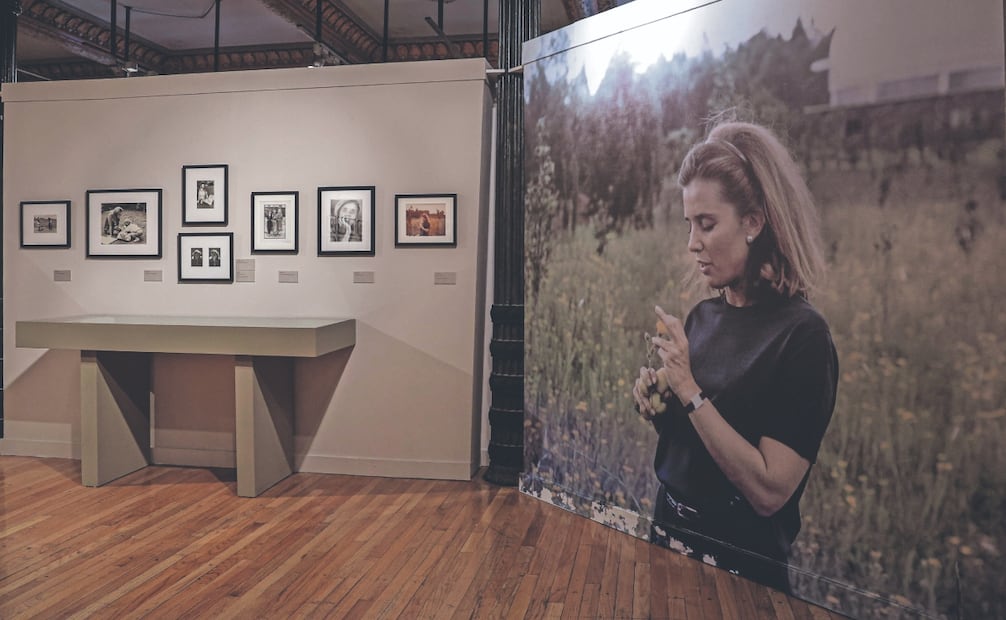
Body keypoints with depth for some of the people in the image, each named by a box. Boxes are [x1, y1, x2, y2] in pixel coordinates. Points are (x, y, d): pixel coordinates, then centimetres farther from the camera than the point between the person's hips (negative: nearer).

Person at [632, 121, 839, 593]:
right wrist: (657, 409, -8)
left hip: (740, 561, -6)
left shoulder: (801, 335, -20)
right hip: (670, 533, 6)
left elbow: (769, 491, -24)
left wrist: (688, 389, -25)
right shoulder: (703, 315, 0)